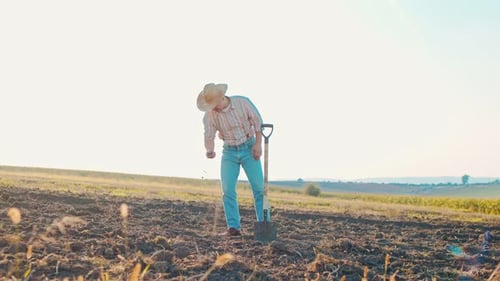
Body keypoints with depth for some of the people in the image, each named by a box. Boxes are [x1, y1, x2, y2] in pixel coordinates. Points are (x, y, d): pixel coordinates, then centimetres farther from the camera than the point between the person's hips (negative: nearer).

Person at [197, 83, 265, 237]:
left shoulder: (243, 102, -16)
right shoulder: (209, 115, -11)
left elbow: (257, 121, -7)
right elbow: (209, 136, -13)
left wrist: (258, 143, -13)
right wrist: (209, 151, -34)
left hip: (249, 149, -2)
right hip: (229, 152, 2)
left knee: (259, 187, -4)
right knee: (228, 190, -7)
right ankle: (233, 227, -3)